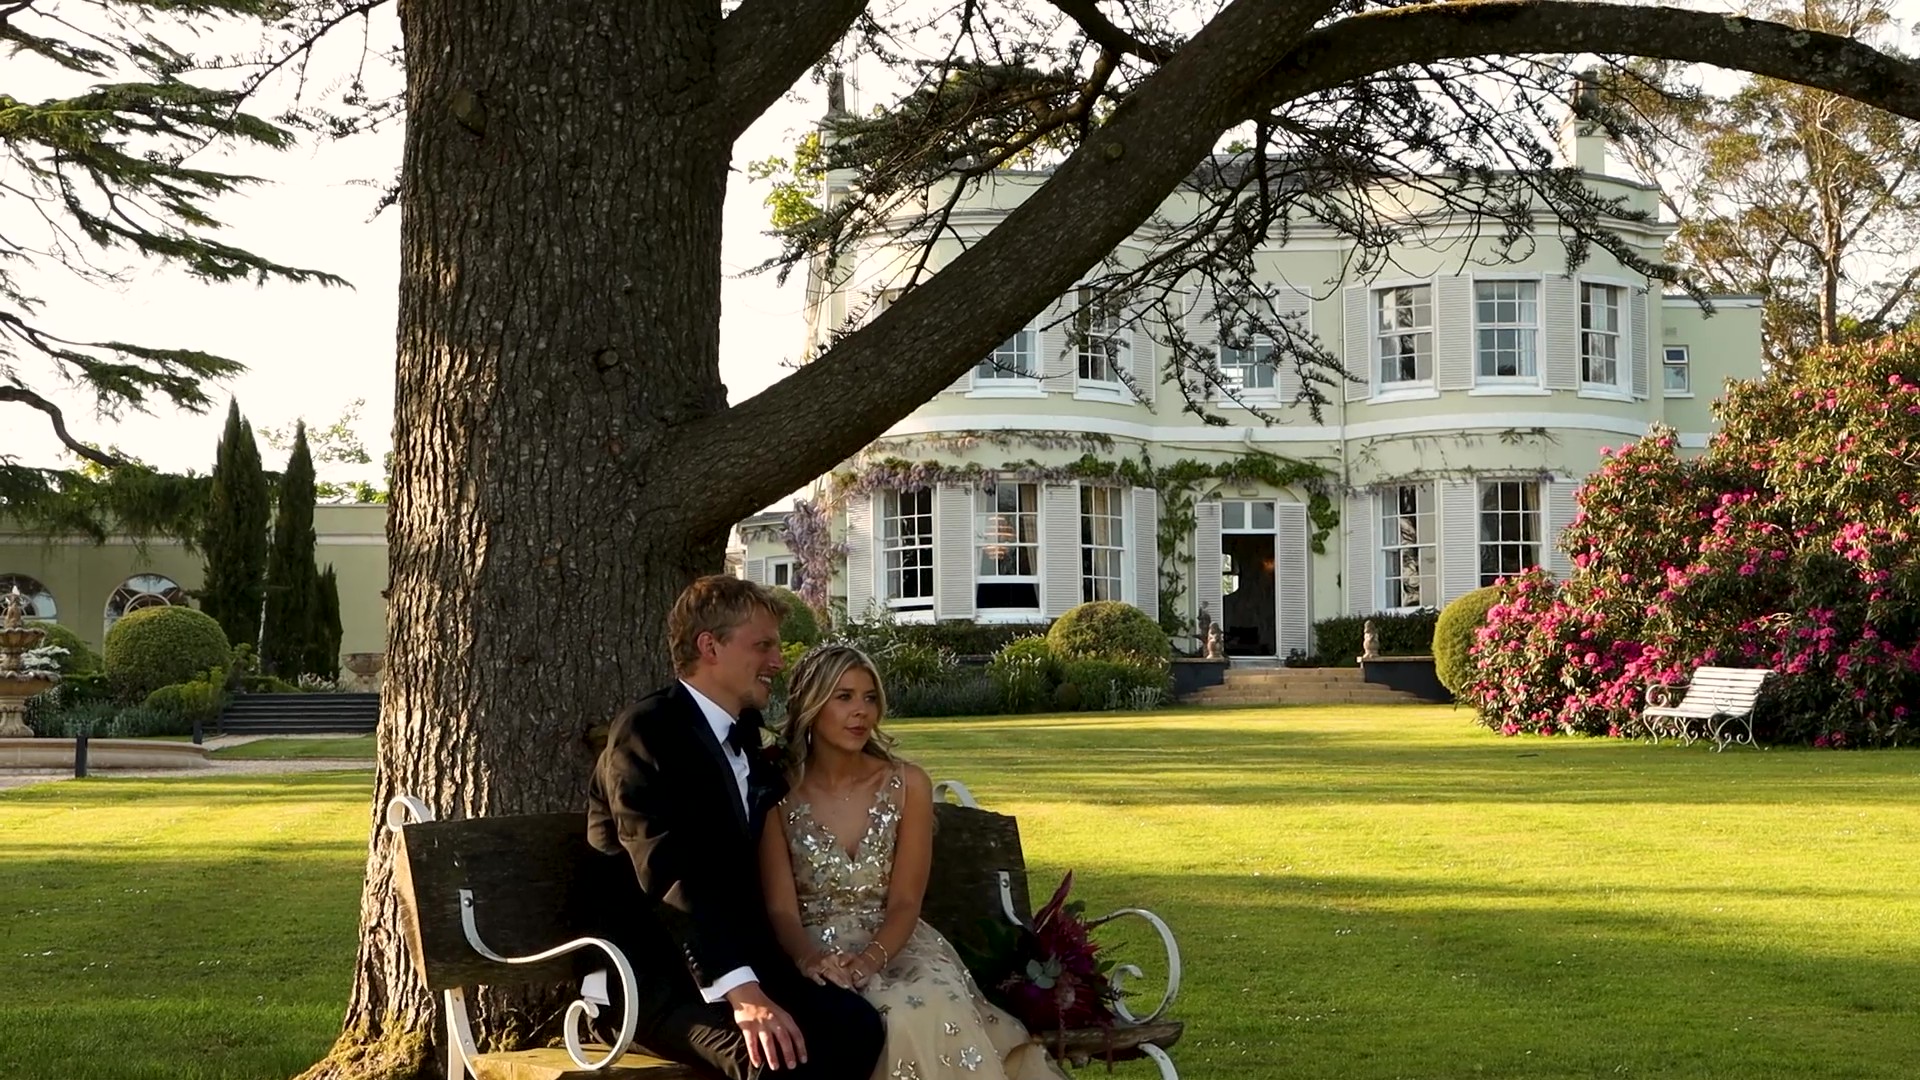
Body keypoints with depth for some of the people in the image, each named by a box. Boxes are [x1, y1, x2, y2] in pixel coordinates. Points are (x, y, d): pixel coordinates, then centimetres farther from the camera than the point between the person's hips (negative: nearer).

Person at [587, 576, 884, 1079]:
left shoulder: (744, 736, 17)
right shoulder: (647, 730, -10)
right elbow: (669, 874, -24)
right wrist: (742, 993, -34)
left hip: (736, 958, 8)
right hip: (651, 973, -8)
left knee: (855, 1025, -21)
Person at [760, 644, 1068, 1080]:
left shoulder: (908, 784, 4)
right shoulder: (778, 795, 0)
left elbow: (905, 902, -2)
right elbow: (781, 909, -6)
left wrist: (870, 958, -23)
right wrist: (811, 959, -28)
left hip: (897, 946, 2)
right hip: (817, 952, -2)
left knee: (935, 1008, -33)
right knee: (902, 1018, -35)